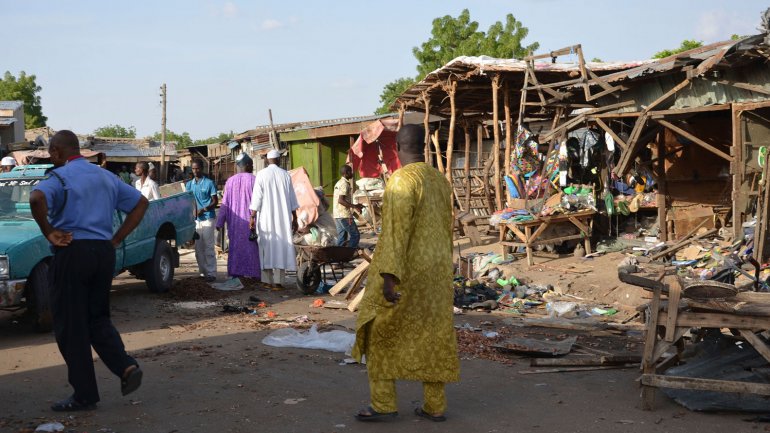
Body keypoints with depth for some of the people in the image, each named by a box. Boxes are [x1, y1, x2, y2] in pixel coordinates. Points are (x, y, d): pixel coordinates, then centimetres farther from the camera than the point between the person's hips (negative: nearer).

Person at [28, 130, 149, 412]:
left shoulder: (61, 176, -8)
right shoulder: (106, 176, 14)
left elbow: (37, 199, -29)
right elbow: (140, 203, 17)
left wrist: (49, 232, -15)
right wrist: (117, 239, 11)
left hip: (72, 252, -6)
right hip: (104, 252, 7)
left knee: (71, 326, 3)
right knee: (98, 319, 19)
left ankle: (84, 395, 6)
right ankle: (126, 366, -3)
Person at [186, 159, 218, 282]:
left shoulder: (209, 183, -1)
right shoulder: (189, 184, 13)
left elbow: (215, 201, -2)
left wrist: (204, 209, -17)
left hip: (207, 218, -5)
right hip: (194, 219, 5)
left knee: (208, 247, -6)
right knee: (198, 248, 6)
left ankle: (211, 273, -4)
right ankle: (203, 272, 14)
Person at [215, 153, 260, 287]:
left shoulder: (230, 181, 3)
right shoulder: (253, 180, -6)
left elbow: (225, 204, 2)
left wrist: (220, 223, 5)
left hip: (235, 222, 3)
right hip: (250, 221, -3)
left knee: (236, 247, 6)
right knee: (251, 247, 4)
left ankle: (235, 276, -1)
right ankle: (253, 274, 7)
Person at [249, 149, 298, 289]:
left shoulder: (261, 175, -3)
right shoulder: (285, 175, 2)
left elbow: (257, 197, -7)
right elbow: (292, 199, 6)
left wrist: (252, 217, -4)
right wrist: (294, 218, 12)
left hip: (266, 217, -1)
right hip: (283, 218, 1)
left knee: (267, 247, 6)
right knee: (281, 246, 3)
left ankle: (268, 280, 7)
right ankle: (278, 281, 0)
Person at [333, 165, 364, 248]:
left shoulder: (338, 183, 19)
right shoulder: (345, 184, -12)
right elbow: (341, 200, -22)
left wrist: (355, 206, 20)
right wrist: (354, 206, -20)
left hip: (337, 215, 10)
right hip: (344, 215, -10)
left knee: (341, 237, 10)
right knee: (355, 236, -5)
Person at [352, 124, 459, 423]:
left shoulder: (402, 180, -18)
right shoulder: (440, 181, 8)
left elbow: (396, 231, -24)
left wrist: (388, 277, -26)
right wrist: (443, 274, 23)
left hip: (405, 270, -7)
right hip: (434, 270, 7)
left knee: (378, 333, 6)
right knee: (432, 337, 11)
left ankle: (383, 403, 7)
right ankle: (434, 406, 14)